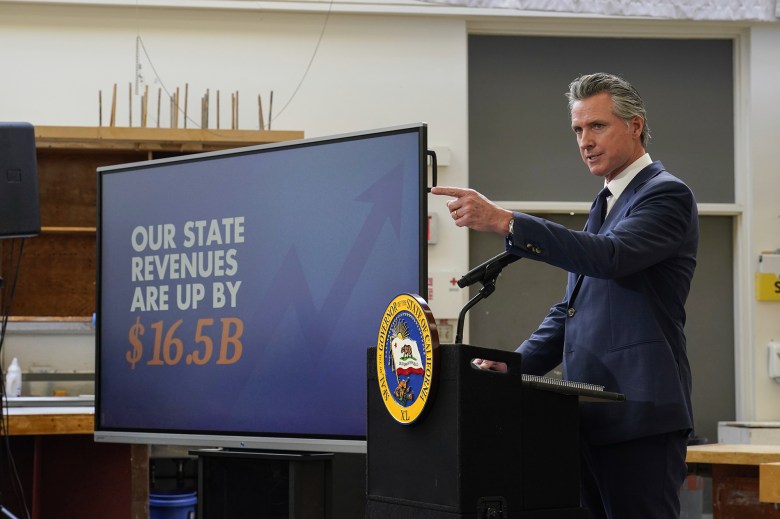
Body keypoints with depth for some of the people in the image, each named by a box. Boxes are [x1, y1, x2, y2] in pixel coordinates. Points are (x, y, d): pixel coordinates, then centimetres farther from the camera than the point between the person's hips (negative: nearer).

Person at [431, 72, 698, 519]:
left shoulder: (666, 194, -6)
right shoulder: (608, 203, 21)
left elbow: (610, 256, -24)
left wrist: (502, 221, -29)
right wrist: (518, 364, 8)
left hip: (641, 414, -8)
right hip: (593, 414, 8)